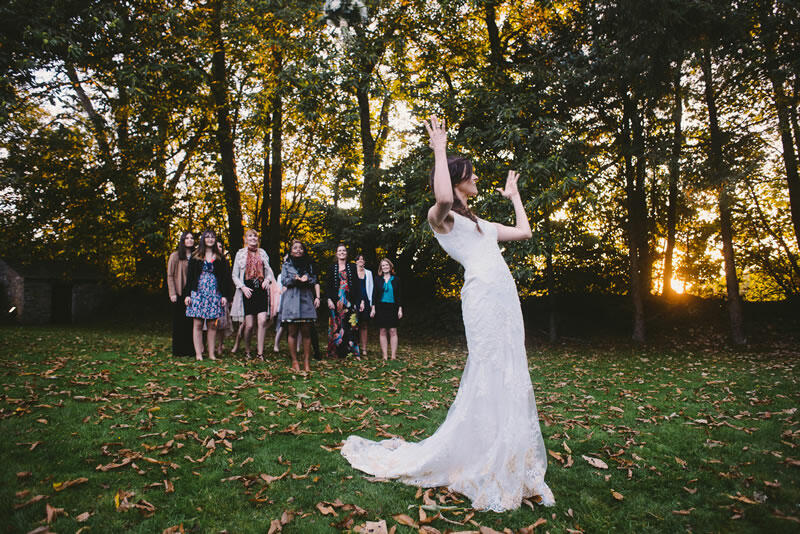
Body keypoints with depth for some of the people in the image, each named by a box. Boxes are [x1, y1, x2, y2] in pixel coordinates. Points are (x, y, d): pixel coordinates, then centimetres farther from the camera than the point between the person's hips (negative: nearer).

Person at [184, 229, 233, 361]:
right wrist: (187, 294, -2)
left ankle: (211, 353, 9)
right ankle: (198, 353, 2)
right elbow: (189, 276, 5)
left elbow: (225, 277, 7)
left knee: (212, 325, 3)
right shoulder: (196, 257, 8)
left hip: (214, 293, 1)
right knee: (198, 324, -2)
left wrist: (225, 295, -1)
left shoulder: (220, 258, 9)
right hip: (198, 292, -1)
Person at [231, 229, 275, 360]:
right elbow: (234, 275, 7)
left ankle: (260, 354, -4)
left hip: (261, 291, 2)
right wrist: (243, 287, -8)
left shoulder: (262, 253, 15)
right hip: (247, 291, -2)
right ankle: (247, 351, 18)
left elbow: (268, 270, 20)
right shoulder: (240, 253, 8)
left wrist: (268, 279, -2)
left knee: (262, 321, -11)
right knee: (249, 324, -4)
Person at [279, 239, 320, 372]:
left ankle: (306, 361, 2)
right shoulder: (286, 265, 12)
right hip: (291, 300, -1)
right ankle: (294, 361, 5)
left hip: (306, 299, 1)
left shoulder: (309, 265, 16)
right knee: (293, 332, -1)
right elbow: (283, 281, 1)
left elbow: (315, 282, 10)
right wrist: (297, 279, -12)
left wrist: (317, 297, -4)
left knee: (306, 332, -2)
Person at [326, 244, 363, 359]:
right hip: (336, 301, 0)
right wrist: (329, 299, -8)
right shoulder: (332, 268, 10)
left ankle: (353, 351, -3)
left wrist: (361, 301, 1)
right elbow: (327, 285, 5)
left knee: (351, 326, -4)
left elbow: (357, 285, 8)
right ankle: (335, 351, 3)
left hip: (350, 301, 0)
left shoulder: (352, 267, 11)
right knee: (337, 325, -2)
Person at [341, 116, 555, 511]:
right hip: (483, 296, -8)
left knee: (508, 378, 8)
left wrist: (513, 196, 42)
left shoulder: (479, 224, 29)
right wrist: (439, 149, -10)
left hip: (505, 298, 8)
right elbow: (444, 196, -21)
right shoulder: (442, 218, 4)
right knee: (491, 375, -9)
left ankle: (508, 461, 17)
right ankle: (486, 467, 3)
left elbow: (524, 231, 32)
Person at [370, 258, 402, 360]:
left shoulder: (395, 280, 7)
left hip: (392, 308, 0)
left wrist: (400, 309, 0)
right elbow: (374, 294, 7)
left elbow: (399, 295, 7)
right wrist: (373, 308, 0)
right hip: (381, 308, 1)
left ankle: (393, 356, -1)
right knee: (382, 331, 0)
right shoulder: (378, 280, 8)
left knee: (393, 331, -4)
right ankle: (385, 356, 4)